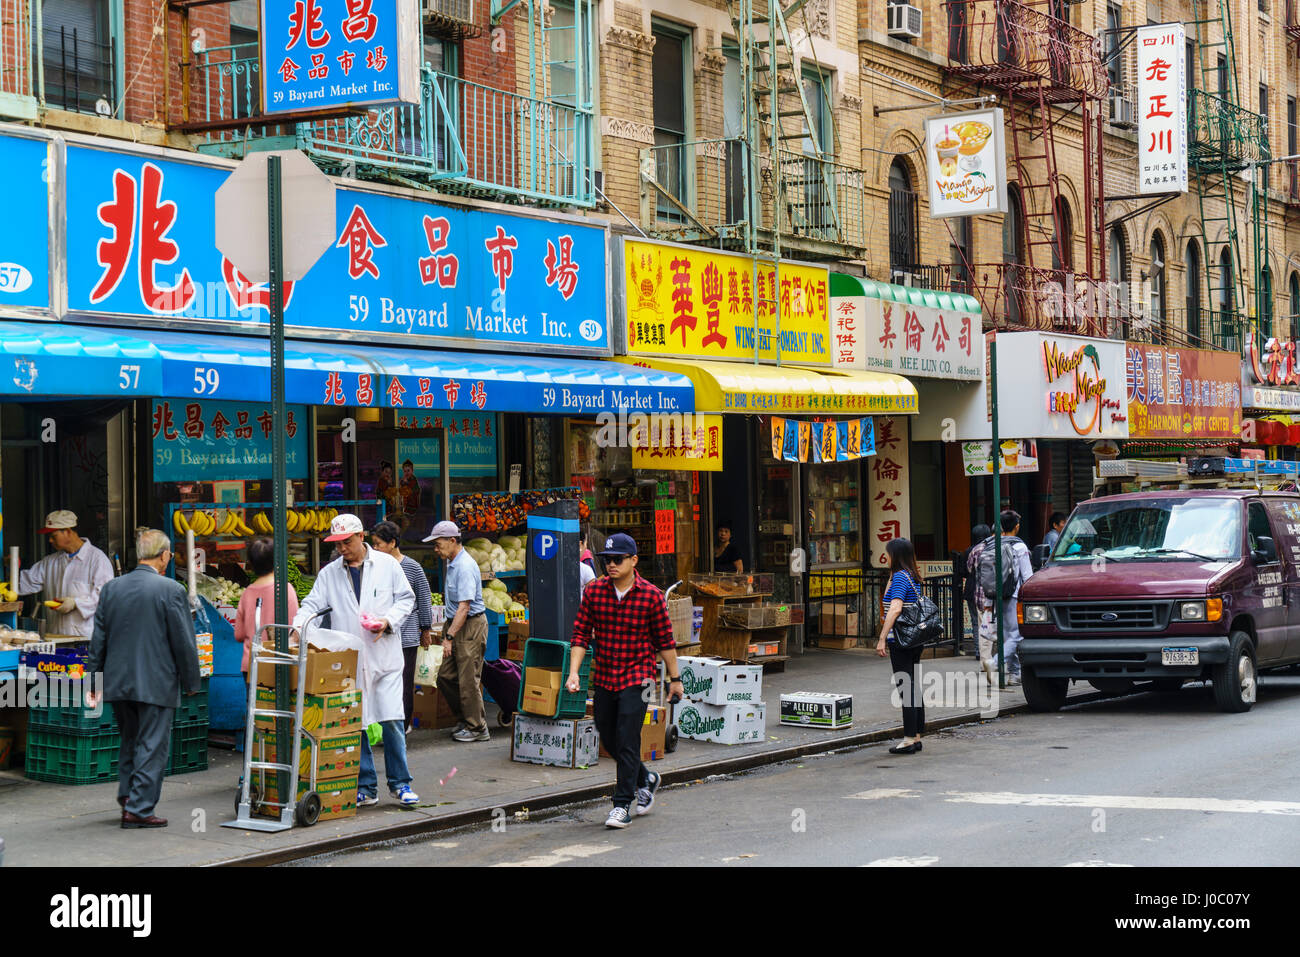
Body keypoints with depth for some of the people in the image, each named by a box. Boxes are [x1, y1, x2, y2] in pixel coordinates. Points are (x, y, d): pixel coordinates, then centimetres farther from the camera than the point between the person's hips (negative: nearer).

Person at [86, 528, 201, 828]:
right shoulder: (171, 590, -11)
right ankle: (139, 809, 1)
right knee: (152, 746, 2)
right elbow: (184, 642, -9)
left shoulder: (111, 588, 4)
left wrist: (94, 679, 14)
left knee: (130, 740, 21)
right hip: (156, 684, -5)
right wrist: (191, 682, 1)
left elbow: (98, 639, 8)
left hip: (118, 680, 5)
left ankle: (128, 796, 21)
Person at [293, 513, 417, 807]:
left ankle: (400, 783, 4)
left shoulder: (387, 565, 5)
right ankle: (365, 788, 10)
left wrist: (388, 621, -8)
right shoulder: (329, 573, 10)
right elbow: (312, 604, 4)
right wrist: (298, 625, -16)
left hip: (384, 657, -2)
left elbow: (406, 598, 8)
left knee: (392, 720, -8)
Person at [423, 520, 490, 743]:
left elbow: (464, 607, -24)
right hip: (456, 624, 10)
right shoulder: (452, 563, 12)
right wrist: (448, 631, 19)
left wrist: (450, 636, -24)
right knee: (446, 677, 10)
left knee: (468, 680, -4)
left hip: (471, 626, -10)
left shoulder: (465, 566, -20)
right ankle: (464, 719, 22)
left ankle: (477, 728, 5)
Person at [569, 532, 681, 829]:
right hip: (603, 678, 4)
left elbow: (665, 640, 0)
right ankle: (645, 780, 38)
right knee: (608, 738, 13)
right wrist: (574, 672, -9)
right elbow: (581, 634, 2)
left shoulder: (651, 596, -8)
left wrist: (674, 678, 5)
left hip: (636, 678, -4)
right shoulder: (594, 592, 0)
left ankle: (622, 805, -2)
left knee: (627, 740, -10)